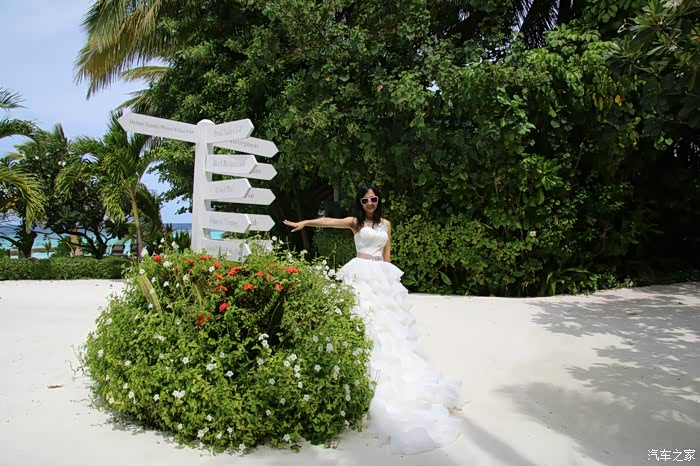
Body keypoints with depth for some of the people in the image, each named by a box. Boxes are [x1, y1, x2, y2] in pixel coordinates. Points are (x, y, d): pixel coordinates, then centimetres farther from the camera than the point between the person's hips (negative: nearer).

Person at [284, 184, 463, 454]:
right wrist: (304, 222, -31)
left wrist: (386, 277, 9)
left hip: (382, 276, 4)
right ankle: (369, 375, -4)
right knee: (365, 321, -9)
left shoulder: (386, 224, 15)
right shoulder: (355, 222, 3)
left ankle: (393, 377, 10)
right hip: (362, 275, -4)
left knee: (387, 323, 2)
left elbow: (387, 255, 16)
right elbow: (330, 221, -16)